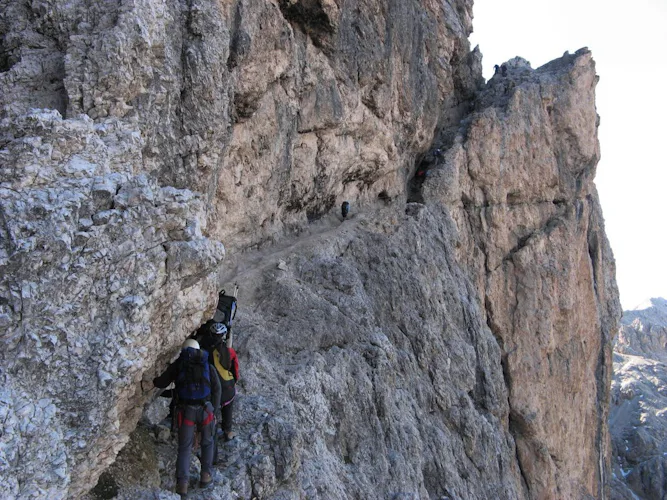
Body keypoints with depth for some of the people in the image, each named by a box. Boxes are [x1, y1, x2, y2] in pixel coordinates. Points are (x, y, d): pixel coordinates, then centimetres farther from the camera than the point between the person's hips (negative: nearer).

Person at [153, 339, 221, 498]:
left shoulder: (177, 365, 10)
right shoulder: (207, 364, 13)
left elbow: (161, 383, 11)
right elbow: (216, 388, 7)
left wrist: (154, 380, 34)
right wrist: (213, 408, 14)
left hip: (185, 411, -1)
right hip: (205, 409, 1)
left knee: (184, 447, 6)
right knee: (207, 442, 24)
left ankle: (182, 484, -6)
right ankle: (205, 475, 20)